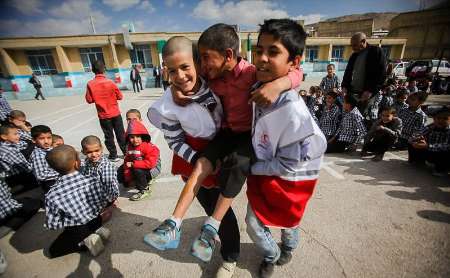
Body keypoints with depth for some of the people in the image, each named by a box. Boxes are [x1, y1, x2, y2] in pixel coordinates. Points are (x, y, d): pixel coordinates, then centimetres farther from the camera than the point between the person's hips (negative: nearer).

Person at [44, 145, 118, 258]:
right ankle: (96, 232, 6)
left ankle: (85, 243, -2)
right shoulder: (92, 181, -24)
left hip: (76, 231, -3)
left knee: (51, 251, 21)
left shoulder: (52, 195, -25)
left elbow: (51, 225, -15)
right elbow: (113, 196, -9)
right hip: (96, 222, 3)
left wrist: (67, 220, 3)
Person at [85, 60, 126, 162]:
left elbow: (89, 100, -4)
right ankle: (126, 153, 20)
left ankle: (113, 155, 20)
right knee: (121, 134, 11)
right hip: (115, 113, 0)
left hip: (103, 115, 0)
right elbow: (120, 96, -5)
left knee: (109, 136, 12)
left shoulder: (90, 84, -9)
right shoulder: (110, 82, -11)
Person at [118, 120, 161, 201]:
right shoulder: (129, 146, -5)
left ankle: (145, 190, -12)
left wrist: (133, 164, -32)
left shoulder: (149, 147, -27)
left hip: (153, 168, -8)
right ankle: (146, 179, 13)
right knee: (120, 175, 12)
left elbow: (150, 163, -36)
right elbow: (127, 161, -2)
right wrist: (128, 178, -10)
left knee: (138, 170, -36)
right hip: (138, 166, 8)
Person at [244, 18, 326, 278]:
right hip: (263, 172, 6)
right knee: (254, 224, 18)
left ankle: (289, 246, 58)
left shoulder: (294, 113, -34)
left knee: (287, 219, 22)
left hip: (288, 178, -6)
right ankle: (272, 256, 50)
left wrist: (247, 167, -16)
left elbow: (286, 166, -23)